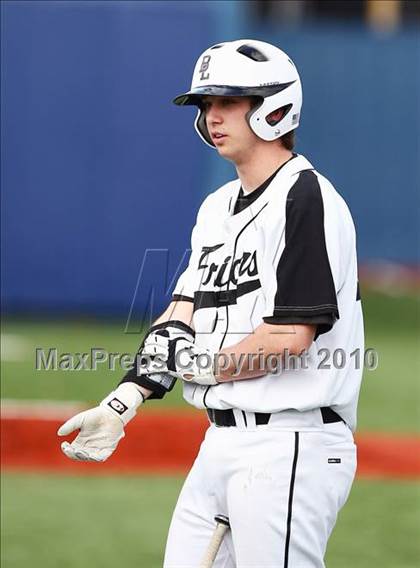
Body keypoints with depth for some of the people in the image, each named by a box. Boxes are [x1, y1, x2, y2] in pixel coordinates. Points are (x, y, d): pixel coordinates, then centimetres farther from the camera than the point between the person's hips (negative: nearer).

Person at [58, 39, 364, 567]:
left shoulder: (305, 198, -12)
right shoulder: (217, 207, 17)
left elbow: (290, 336, -20)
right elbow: (178, 319, 15)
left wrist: (201, 366, -6)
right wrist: (121, 404, 2)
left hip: (290, 446, -9)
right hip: (221, 444, 10)